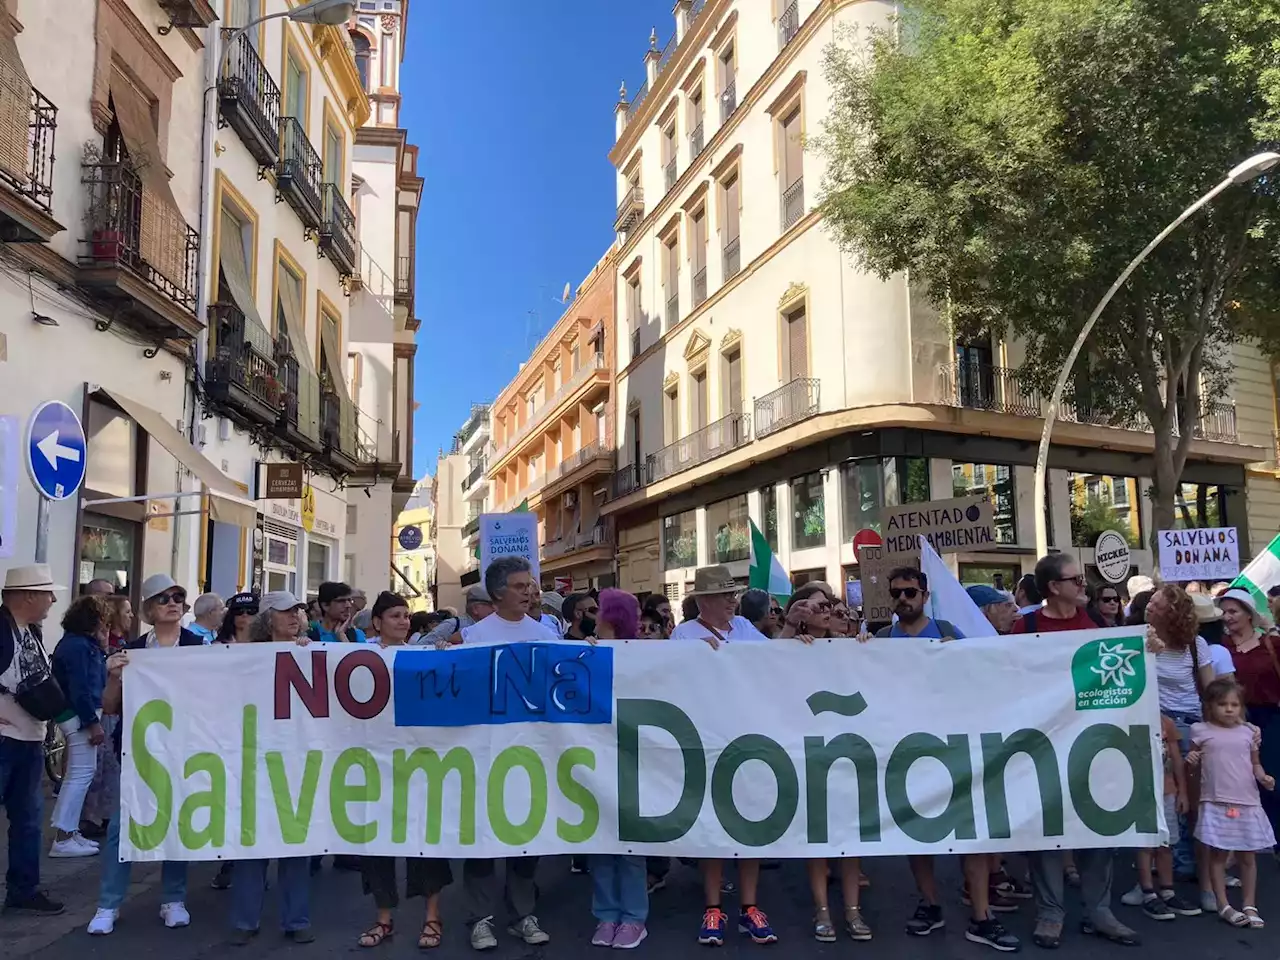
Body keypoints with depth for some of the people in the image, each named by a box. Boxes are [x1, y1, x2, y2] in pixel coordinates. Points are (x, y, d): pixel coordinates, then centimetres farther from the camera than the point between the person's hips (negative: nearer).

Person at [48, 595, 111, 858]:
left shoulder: (82, 642, 14)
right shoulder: (77, 645, -18)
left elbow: (96, 680, 14)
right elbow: (79, 689, -23)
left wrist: (102, 648, 8)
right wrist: (93, 722, -23)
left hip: (81, 715, 11)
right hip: (81, 717, -11)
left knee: (78, 773, 16)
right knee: (81, 773, -8)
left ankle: (68, 831, 23)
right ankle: (62, 839, -6)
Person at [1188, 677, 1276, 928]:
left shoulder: (1249, 732, 6)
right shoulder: (1201, 731, -2)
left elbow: (1255, 764, 14)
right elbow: (1195, 765, 7)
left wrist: (1264, 777, -6)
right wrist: (1190, 761, -15)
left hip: (1247, 803, 2)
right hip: (1216, 804, -2)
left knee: (1247, 856, 10)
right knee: (1218, 854, 5)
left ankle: (1250, 906, 21)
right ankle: (1224, 906, 14)